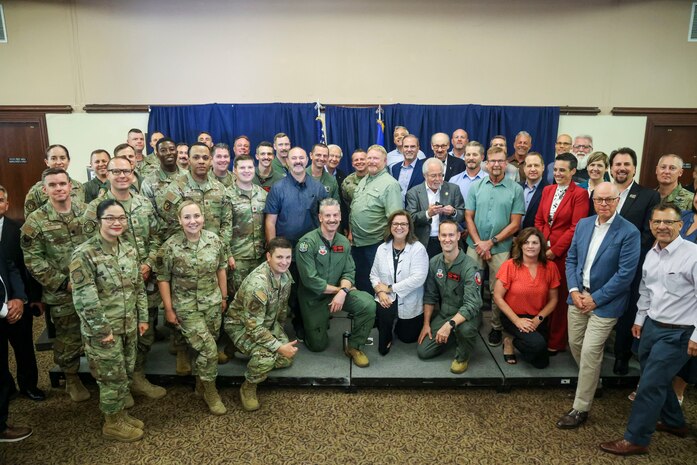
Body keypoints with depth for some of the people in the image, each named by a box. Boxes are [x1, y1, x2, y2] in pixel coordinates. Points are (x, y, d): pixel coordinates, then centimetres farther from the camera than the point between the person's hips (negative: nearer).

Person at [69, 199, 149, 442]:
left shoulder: (129, 249, 4)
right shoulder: (84, 253, -17)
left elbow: (138, 286, 11)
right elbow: (84, 298, -19)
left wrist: (142, 317, 10)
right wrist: (103, 330, -18)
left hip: (129, 325, 6)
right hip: (103, 328, -6)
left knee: (126, 372, 18)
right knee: (112, 376, 6)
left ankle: (121, 413, 37)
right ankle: (112, 423, 26)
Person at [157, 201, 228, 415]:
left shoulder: (214, 240, -5)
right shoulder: (170, 247, -14)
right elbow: (163, 279, -7)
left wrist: (224, 297, 9)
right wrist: (169, 309, -7)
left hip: (212, 302, 4)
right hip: (186, 306, -4)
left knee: (209, 344, 13)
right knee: (209, 349, -9)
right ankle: (210, 391, 15)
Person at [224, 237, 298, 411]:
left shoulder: (285, 274, -11)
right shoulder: (257, 284, -36)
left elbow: (283, 306, 8)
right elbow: (254, 326, -32)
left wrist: (280, 331, 18)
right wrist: (279, 346, -32)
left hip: (268, 322, 8)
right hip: (241, 324, -8)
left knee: (287, 359, 3)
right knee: (266, 355, -31)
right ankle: (248, 388, -3)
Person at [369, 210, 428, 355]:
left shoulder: (418, 248, -13)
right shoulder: (382, 248, 2)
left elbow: (418, 278, -22)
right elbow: (374, 274, 4)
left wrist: (390, 288, -19)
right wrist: (380, 291, -17)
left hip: (410, 302, -1)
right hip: (387, 299, 2)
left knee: (408, 337, 8)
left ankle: (399, 325, 44)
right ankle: (386, 340, 7)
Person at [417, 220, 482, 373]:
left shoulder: (469, 267, -23)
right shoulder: (434, 262, -4)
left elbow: (472, 305, -30)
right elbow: (430, 296, 5)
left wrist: (449, 325, -39)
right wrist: (426, 324, 1)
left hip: (466, 314, -5)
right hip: (443, 313, 5)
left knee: (465, 328, -40)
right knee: (423, 351, -2)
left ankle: (462, 357, -5)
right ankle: (455, 335, 24)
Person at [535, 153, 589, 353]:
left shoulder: (580, 194, -7)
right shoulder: (547, 190, 11)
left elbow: (576, 228, -12)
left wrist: (554, 250, -13)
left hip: (563, 253, -5)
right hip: (542, 251, 5)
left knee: (560, 297, 6)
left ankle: (556, 342, 19)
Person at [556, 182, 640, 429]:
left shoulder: (629, 232, -13)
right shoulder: (583, 224, 4)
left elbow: (625, 273, -15)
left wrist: (595, 299, -14)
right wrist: (574, 290, -5)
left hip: (604, 302, -5)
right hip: (577, 296, 6)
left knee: (590, 352, -4)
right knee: (575, 345, 15)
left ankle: (580, 409, 8)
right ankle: (590, 381, 42)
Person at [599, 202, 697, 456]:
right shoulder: (651, 254, 6)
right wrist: (640, 319, 19)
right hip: (651, 325, 7)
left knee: (650, 385, -2)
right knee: (657, 380, 21)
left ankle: (636, 439, 13)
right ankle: (674, 423, 45)